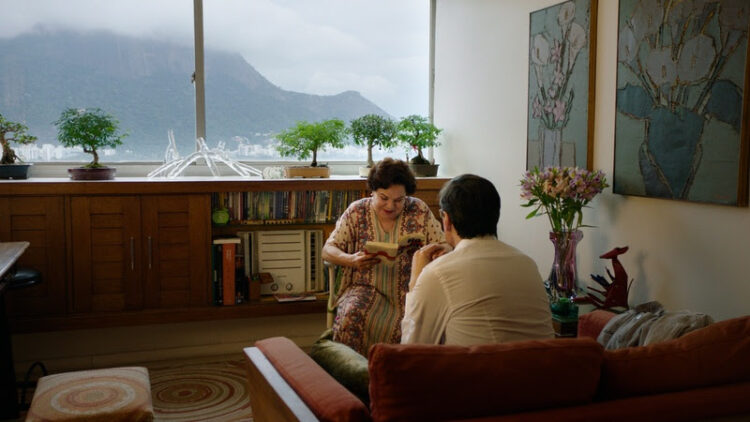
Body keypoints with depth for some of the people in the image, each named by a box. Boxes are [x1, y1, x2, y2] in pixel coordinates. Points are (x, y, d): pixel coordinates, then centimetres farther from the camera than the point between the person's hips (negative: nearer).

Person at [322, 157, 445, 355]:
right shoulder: (357, 211, 4)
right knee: (350, 315, -32)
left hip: (408, 291, 0)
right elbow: (328, 249, 2)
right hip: (367, 288, 0)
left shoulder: (419, 211, 4)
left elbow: (443, 248, 5)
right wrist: (350, 260, -20)